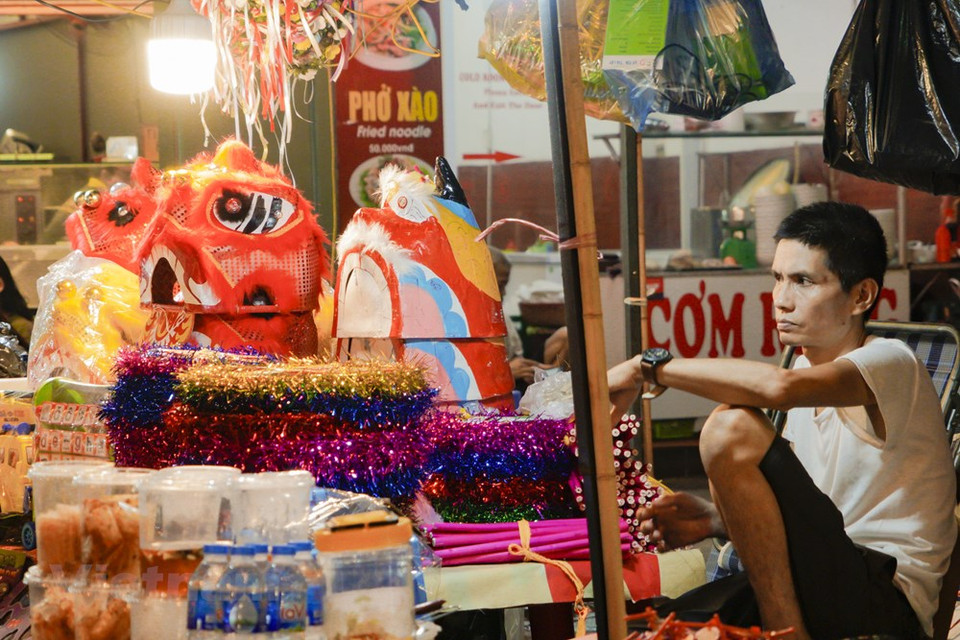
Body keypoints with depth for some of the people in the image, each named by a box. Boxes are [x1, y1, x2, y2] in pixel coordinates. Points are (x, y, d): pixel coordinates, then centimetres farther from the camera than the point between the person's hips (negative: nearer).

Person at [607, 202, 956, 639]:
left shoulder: (890, 363, -10)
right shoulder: (810, 370, 18)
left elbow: (778, 386, -31)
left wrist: (651, 366, -21)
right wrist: (718, 519, -1)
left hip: (884, 600, -7)